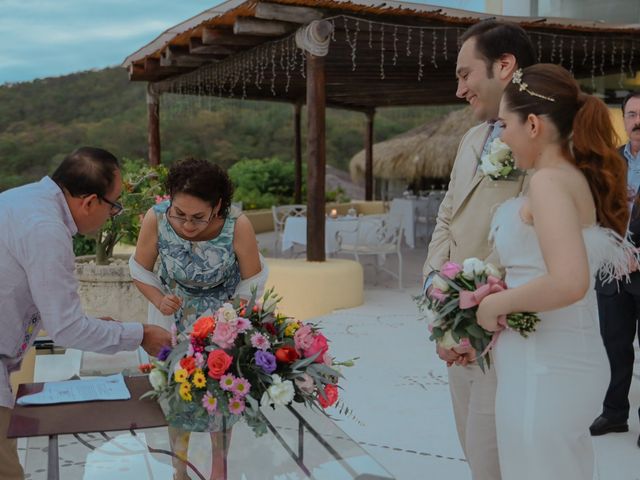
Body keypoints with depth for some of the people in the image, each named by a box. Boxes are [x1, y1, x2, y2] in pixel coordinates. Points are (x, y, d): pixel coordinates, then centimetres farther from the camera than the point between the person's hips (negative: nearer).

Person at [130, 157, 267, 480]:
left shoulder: (237, 226, -32)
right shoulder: (155, 219, -29)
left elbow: (253, 281, -14)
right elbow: (139, 270, -10)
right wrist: (159, 300, -27)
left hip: (223, 315, -1)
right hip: (173, 313, 1)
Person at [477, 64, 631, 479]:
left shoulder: (549, 181, -18)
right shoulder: (581, 178, 9)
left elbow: (568, 283, -31)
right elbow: (621, 259, 21)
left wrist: (496, 303, -17)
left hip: (542, 369, -9)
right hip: (572, 361, 9)